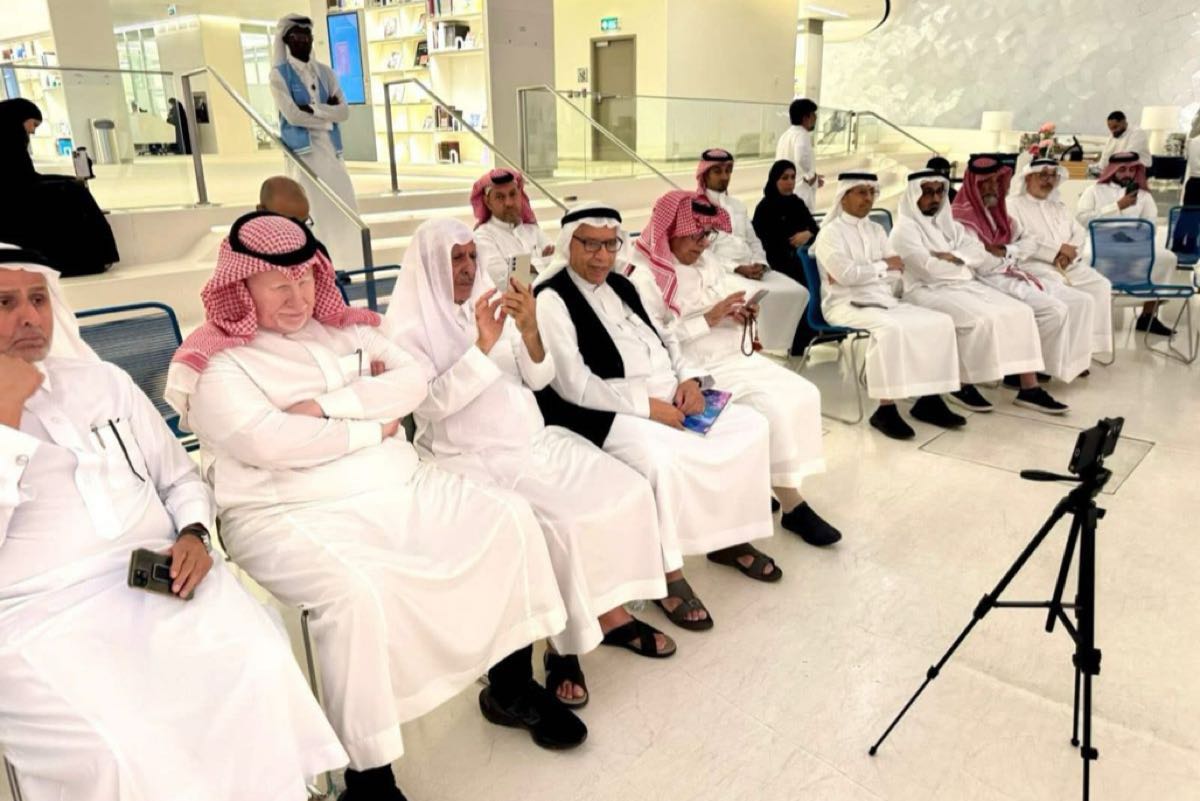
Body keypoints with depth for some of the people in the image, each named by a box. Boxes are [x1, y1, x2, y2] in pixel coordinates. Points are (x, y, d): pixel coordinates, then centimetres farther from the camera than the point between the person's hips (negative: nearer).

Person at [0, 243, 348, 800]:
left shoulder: (103, 380, 15)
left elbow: (181, 478, 20)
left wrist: (193, 534, -1)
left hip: (161, 582, 4)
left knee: (261, 667, -22)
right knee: (123, 754, -30)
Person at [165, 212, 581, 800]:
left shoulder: (346, 329, 14)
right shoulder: (215, 365, -3)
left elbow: (413, 381, 0)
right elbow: (268, 440, -19)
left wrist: (325, 404, -13)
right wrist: (370, 427, -9)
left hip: (401, 489, 6)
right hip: (293, 516, -6)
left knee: (508, 518, -8)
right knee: (355, 592, -37)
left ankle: (512, 687, 7)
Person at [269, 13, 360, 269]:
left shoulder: (325, 72, 13)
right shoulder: (279, 74, 0)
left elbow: (344, 111, 2)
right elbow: (292, 115, -12)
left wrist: (315, 109, -12)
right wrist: (328, 117, -6)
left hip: (331, 148, 5)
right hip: (303, 150, -5)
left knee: (345, 207, 2)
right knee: (313, 210, -5)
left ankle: (343, 266, 11)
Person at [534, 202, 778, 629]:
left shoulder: (621, 285, 17)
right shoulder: (552, 300, -9)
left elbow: (662, 340, 20)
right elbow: (574, 385, -18)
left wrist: (688, 377, -2)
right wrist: (647, 405, -21)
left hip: (669, 399, 9)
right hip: (610, 414, -8)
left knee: (751, 425, -2)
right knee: (661, 457, -36)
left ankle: (730, 538, 11)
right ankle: (670, 574, -16)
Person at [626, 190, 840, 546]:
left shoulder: (707, 262, 14)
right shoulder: (645, 277, -9)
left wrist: (740, 314, -5)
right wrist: (709, 319, -18)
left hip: (737, 354, 8)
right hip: (700, 369, -8)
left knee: (803, 394, -9)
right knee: (774, 408, -21)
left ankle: (782, 484, -2)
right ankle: (792, 505, -5)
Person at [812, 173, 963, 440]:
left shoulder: (876, 230, 20)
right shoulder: (831, 232, -1)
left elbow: (895, 272, 10)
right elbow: (846, 274, -16)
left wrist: (861, 274, -8)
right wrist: (882, 266, -4)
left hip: (883, 299, 7)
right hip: (847, 303, -7)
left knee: (940, 322, -11)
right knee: (890, 328, -36)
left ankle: (929, 399, -9)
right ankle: (885, 409, -30)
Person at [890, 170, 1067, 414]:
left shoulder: (949, 224, 21)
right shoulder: (905, 228, -3)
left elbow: (978, 254, 11)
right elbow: (930, 270, -15)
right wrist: (964, 262, -2)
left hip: (965, 284, 8)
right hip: (929, 291, -7)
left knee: (1020, 311, -11)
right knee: (981, 319, -31)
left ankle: (1029, 388, -12)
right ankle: (963, 385, -11)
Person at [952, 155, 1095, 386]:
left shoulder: (995, 210, 19)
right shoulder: (962, 217, -10)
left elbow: (1016, 251, 18)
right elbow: (981, 265, -17)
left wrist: (1002, 250, -1)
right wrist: (1006, 254, -3)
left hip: (1013, 274, 9)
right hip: (992, 281, -9)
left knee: (1082, 301, 0)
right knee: (1054, 310, -24)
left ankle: (1068, 360, 3)